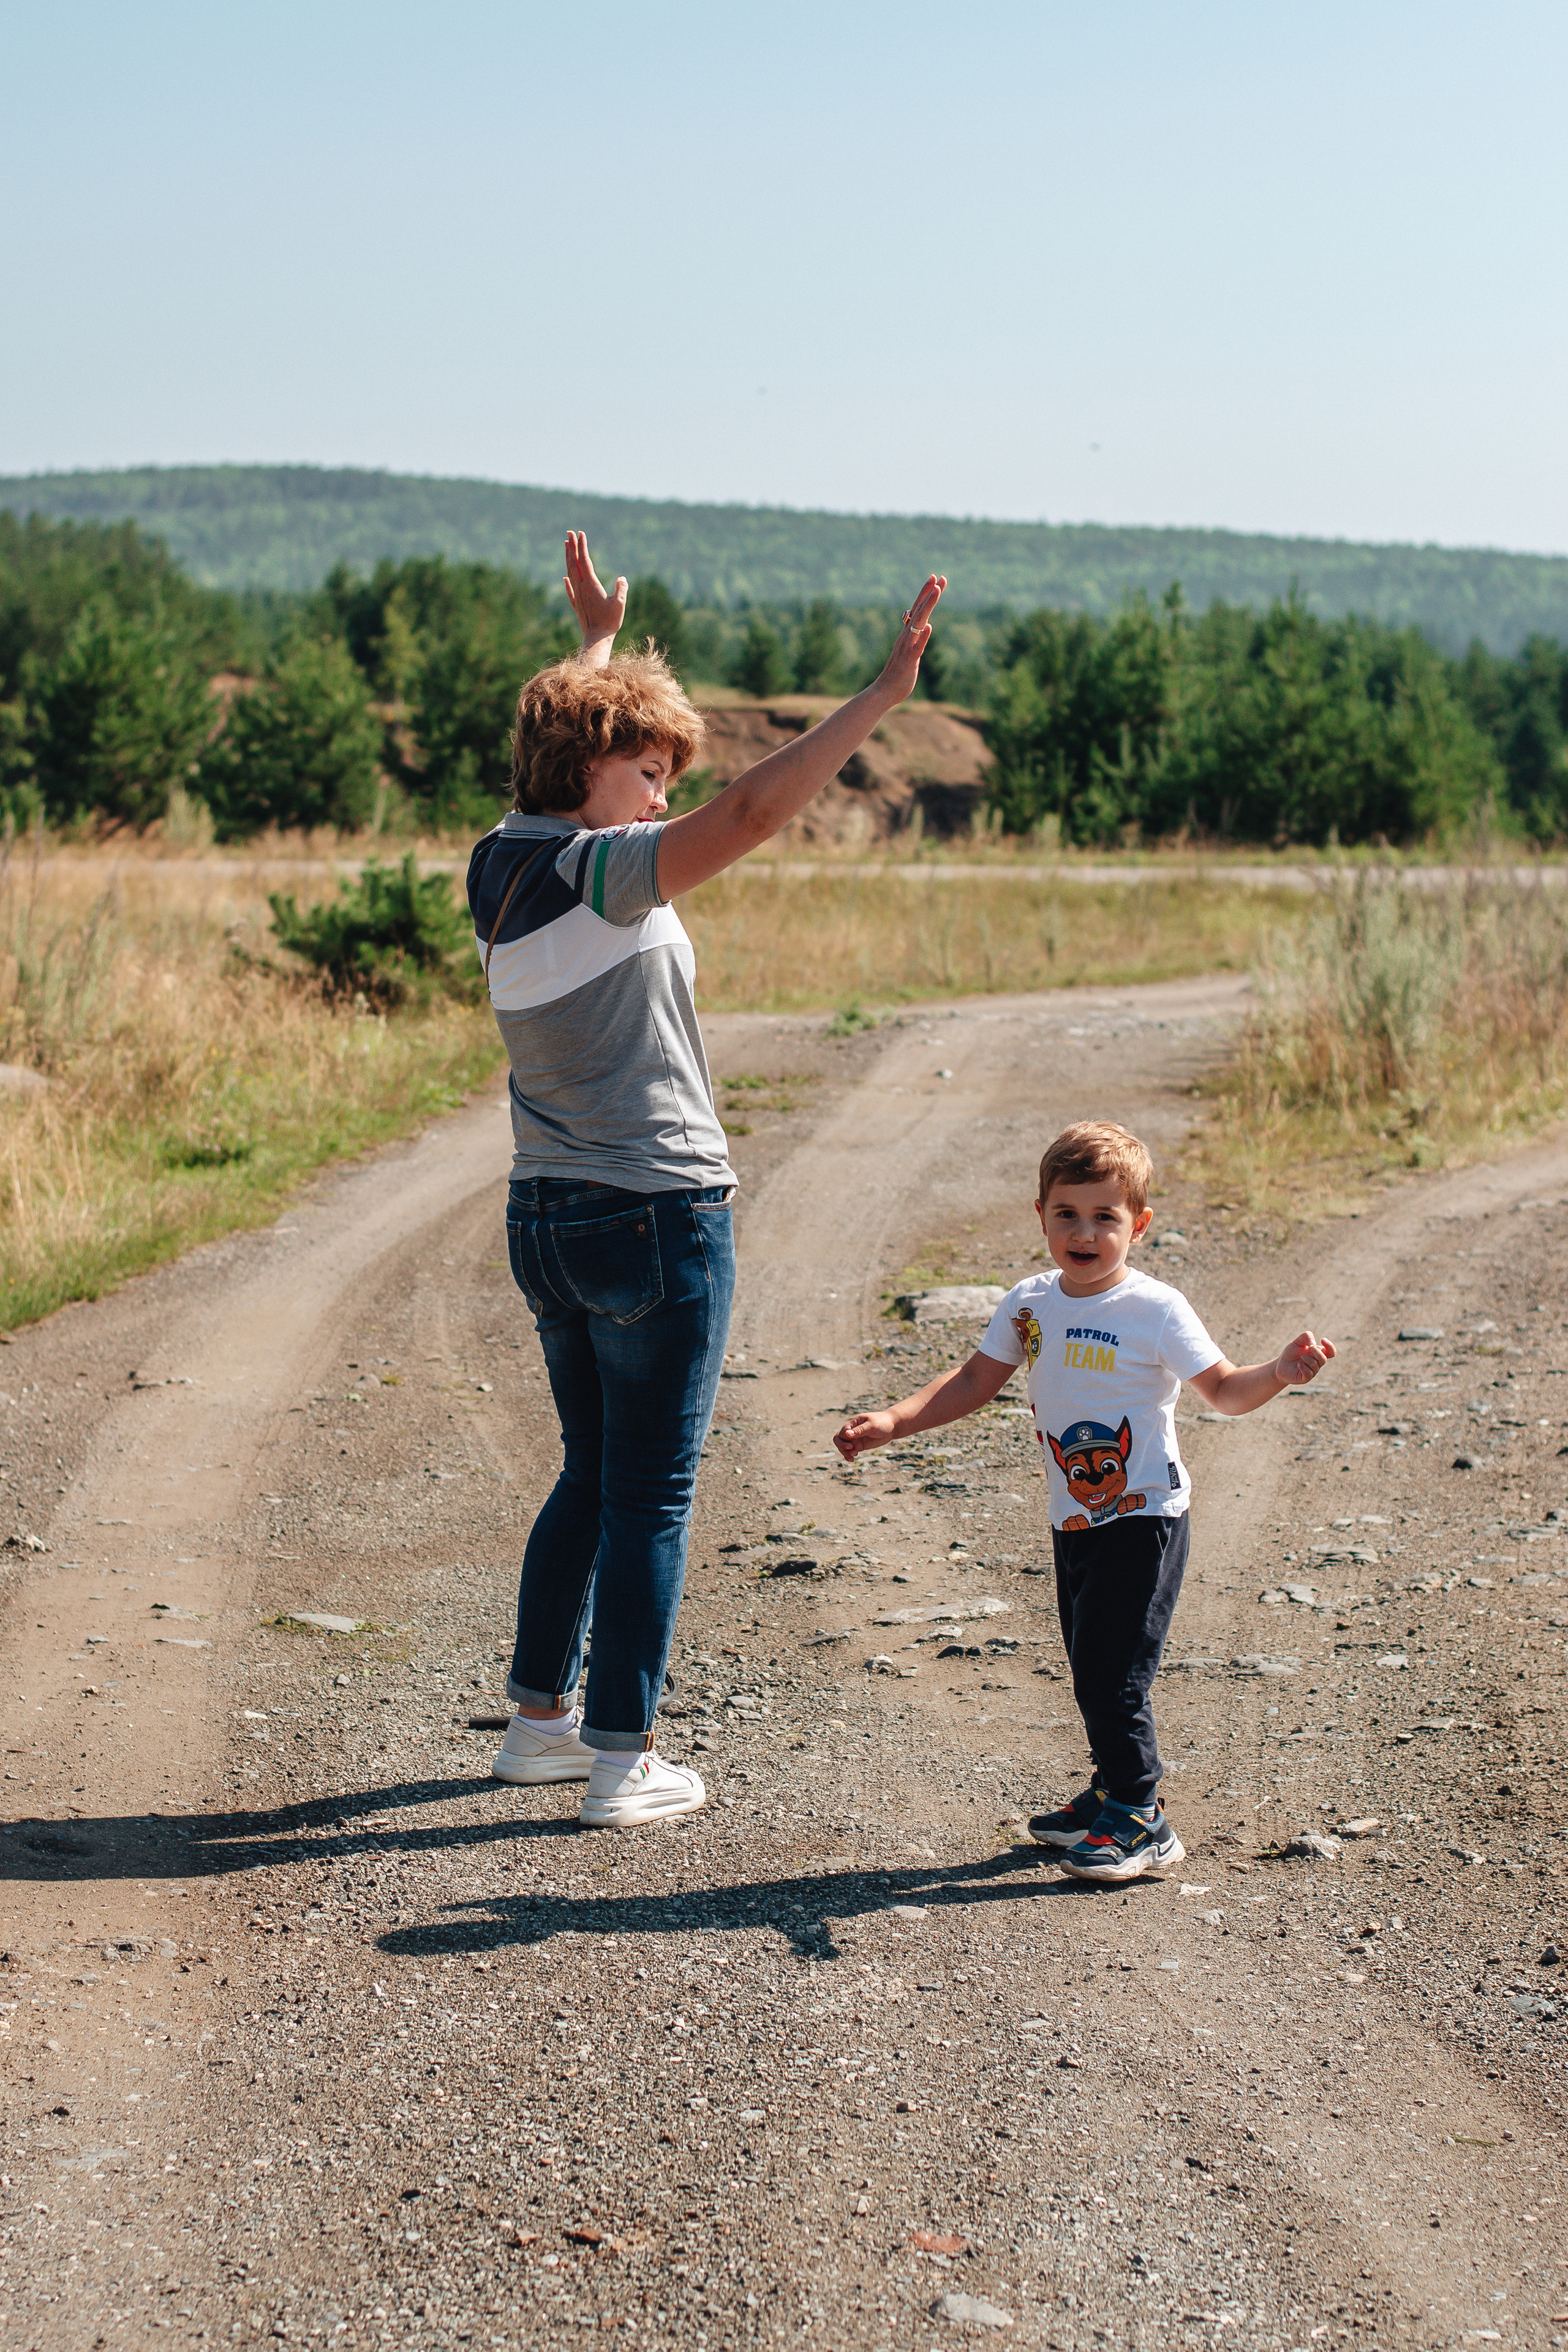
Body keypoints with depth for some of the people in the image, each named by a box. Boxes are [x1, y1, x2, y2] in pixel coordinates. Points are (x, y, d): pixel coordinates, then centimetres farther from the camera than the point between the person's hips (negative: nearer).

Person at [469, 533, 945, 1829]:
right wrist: (886, 691, -28)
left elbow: (576, 753, 28)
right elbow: (755, 809, -29)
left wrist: (599, 642, 39)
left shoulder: (504, 861, 6)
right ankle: (624, 1759, 5)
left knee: (592, 1474, 21)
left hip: (544, 1218, 9)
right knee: (652, 1495, 1)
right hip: (657, 1213, -8)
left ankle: (540, 1714, 28)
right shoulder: (604, 874, -17)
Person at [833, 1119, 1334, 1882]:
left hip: (1143, 1519, -6)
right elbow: (975, 1381, 10)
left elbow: (1224, 1389, -11)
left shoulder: (1156, 1311, -13)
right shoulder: (1030, 1303, 3)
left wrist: (1280, 1373, -31)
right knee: (1091, 1673, 16)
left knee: (1110, 1674, -10)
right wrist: (891, 1422, 2)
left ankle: (1140, 1824, 1)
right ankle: (1113, 1794, 34)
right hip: (1075, 1522, 6)